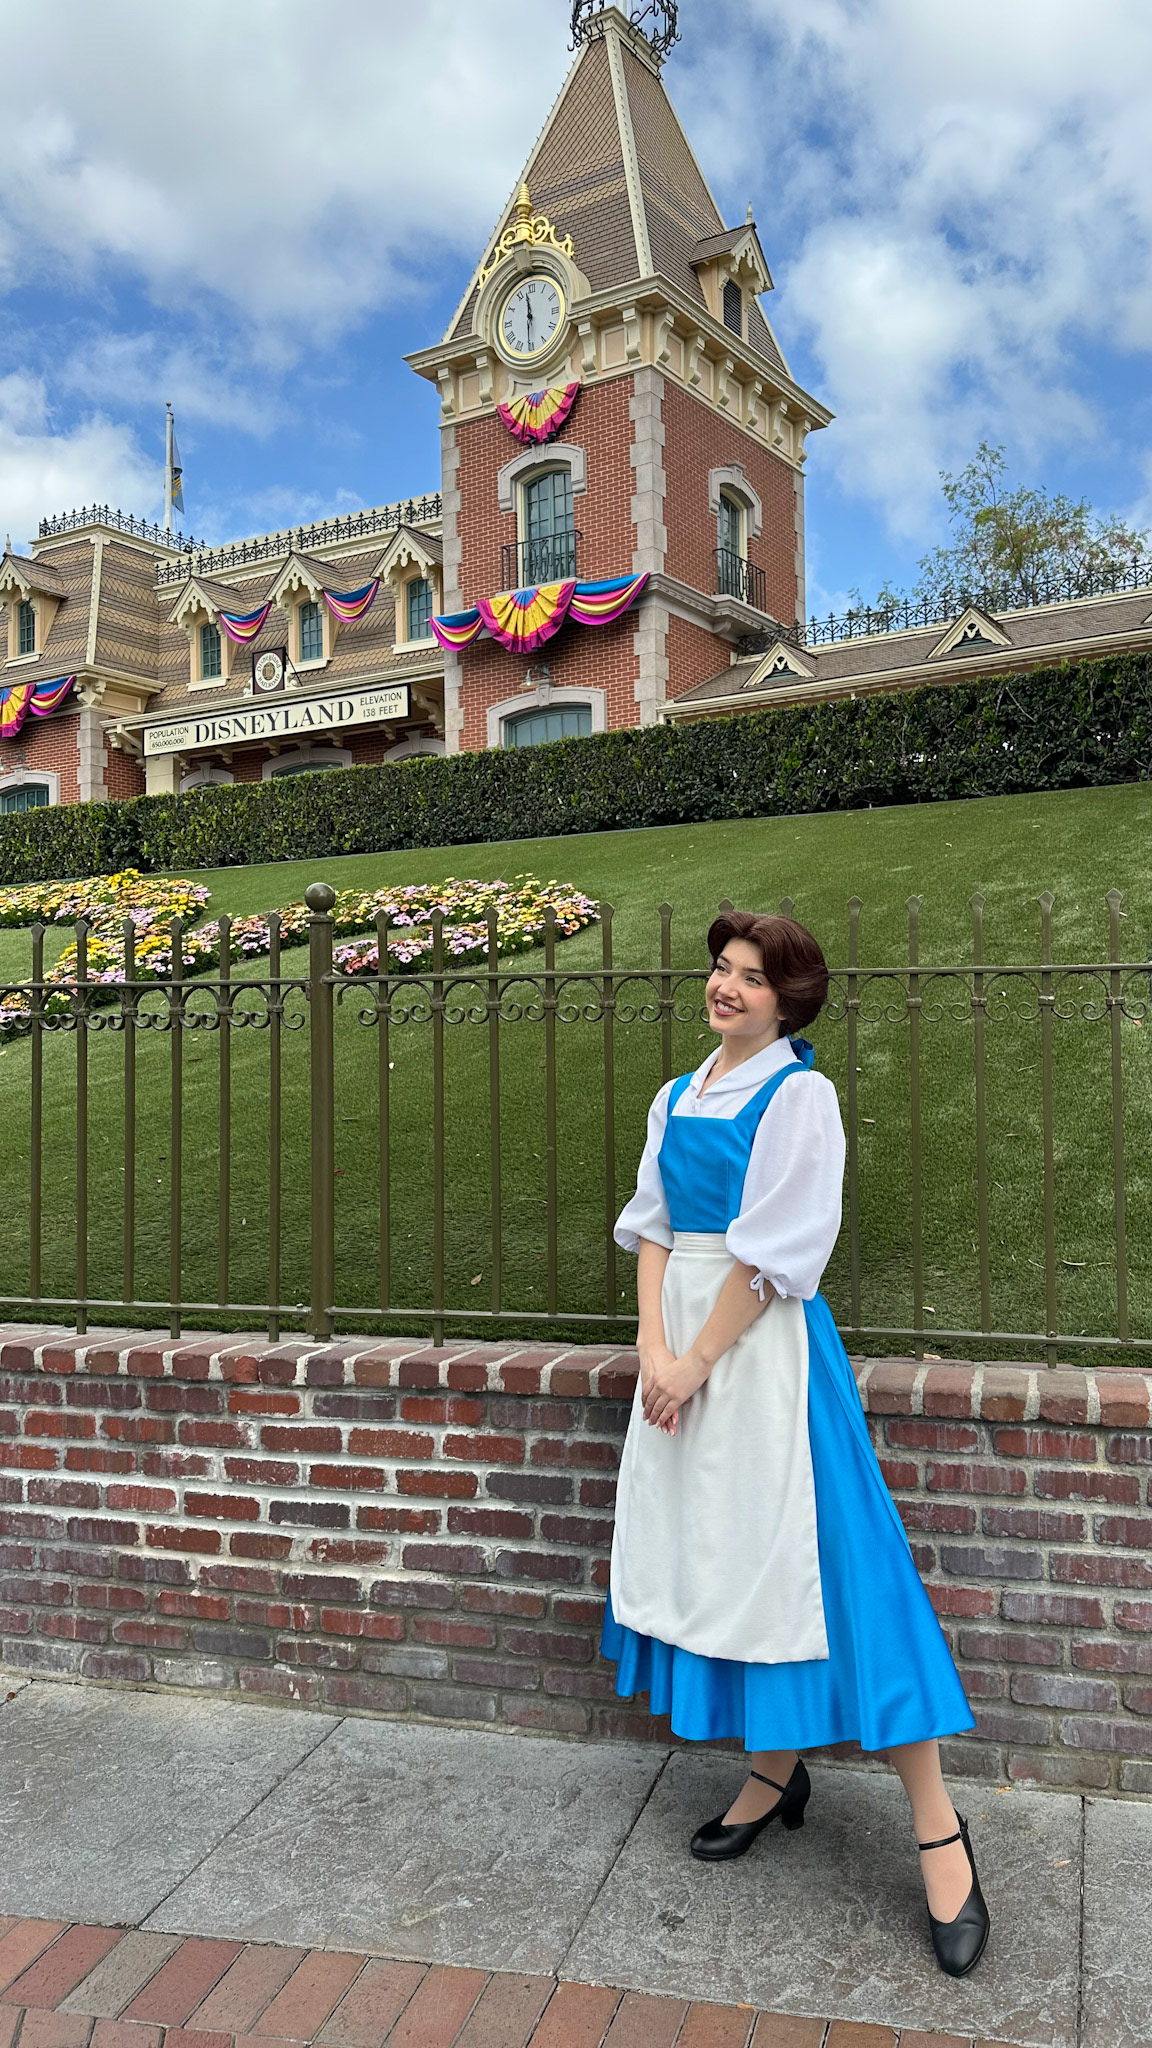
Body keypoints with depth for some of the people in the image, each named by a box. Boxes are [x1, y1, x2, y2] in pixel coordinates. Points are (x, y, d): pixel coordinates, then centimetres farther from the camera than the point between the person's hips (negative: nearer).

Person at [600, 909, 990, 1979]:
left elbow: (771, 1248, -14)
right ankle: (775, 1771, 31)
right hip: (683, 1341, 7)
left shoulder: (800, 1096, -9)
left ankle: (936, 1823, 7)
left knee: (804, 1554, -6)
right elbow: (652, 1226, 8)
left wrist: (695, 1360, -13)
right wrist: (653, 1346, -5)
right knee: (717, 1551, 12)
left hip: (764, 1346, -7)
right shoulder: (677, 1099, 11)